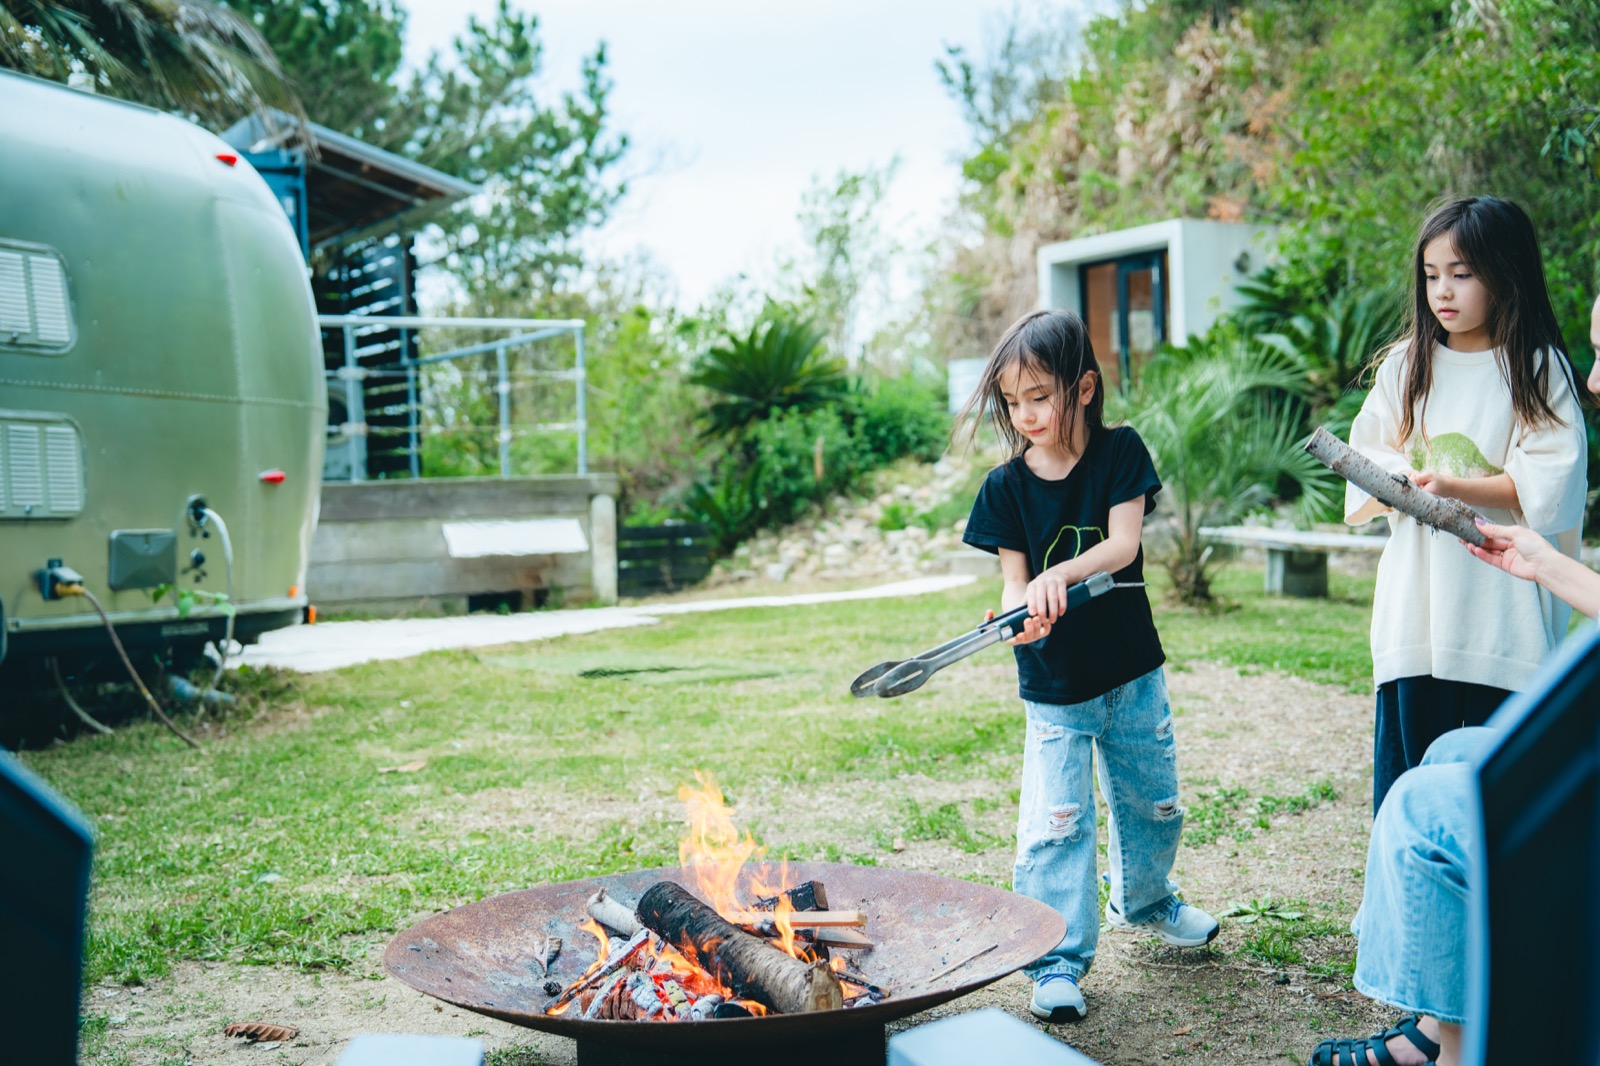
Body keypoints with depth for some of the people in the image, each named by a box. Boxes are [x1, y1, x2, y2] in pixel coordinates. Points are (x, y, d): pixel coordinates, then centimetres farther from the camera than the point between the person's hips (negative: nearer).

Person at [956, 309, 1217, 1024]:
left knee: (1153, 803, 18)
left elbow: (1122, 545, -18)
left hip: (1132, 673, 2)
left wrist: (1058, 574, -35)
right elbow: (1014, 578, -9)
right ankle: (1058, 963, 3)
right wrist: (1021, 613, -32)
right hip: (1053, 687, -1)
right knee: (1054, 824, -8)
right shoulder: (1006, 487, -7)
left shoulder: (1120, 451, -8)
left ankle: (1144, 903, 46)